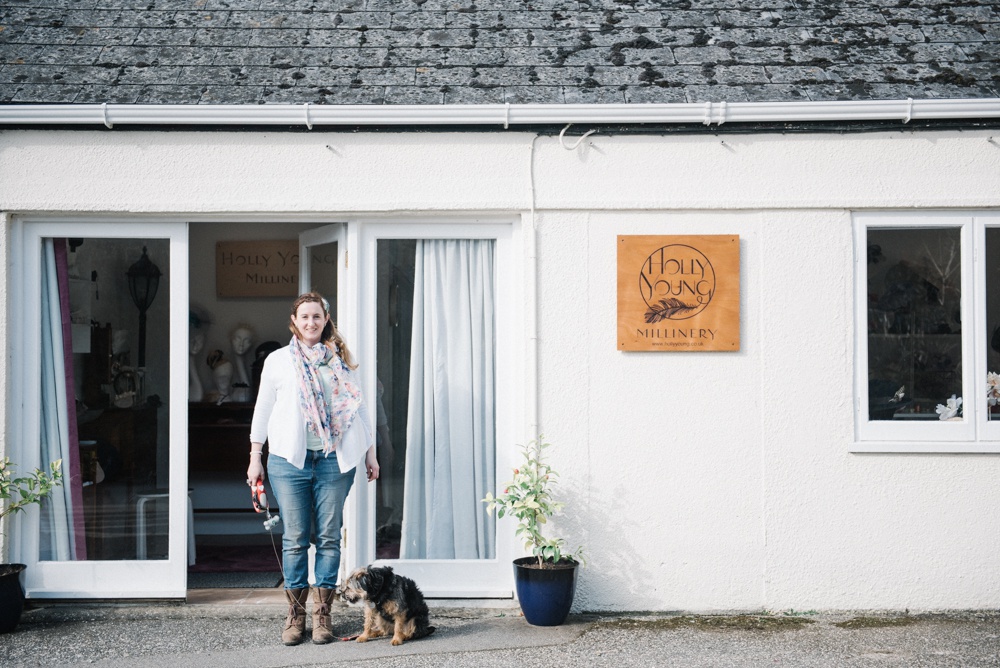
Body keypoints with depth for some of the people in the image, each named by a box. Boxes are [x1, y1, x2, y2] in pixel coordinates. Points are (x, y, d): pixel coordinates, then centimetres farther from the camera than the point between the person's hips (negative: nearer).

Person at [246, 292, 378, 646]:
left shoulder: (340, 359, 11)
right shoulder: (278, 360, 8)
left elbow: (358, 406, 14)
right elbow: (262, 410, 10)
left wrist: (370, 453, 11)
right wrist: (255, 458, 7)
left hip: (334, 458, 1)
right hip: (290, 458, -1)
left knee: (329, 537, 2)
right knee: (295, 537, 1)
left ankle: (322, 614, 9)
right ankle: (295, 614, 9)